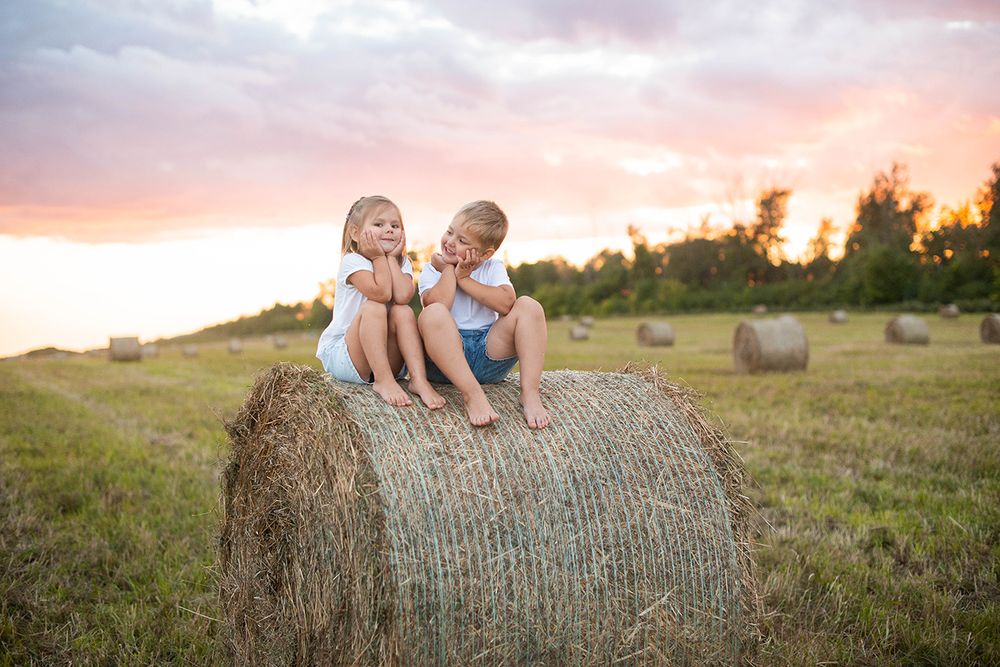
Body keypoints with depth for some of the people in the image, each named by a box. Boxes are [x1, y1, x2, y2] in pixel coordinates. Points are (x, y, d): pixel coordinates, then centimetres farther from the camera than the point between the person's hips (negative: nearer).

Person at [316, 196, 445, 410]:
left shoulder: (402, 263, 5)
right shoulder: (352, 261, -11)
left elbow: (402, 296, -19)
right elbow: (381, 293, -28)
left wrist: (391, 257, -12)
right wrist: (379, 258, -17)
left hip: (387, 358, 4)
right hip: (341, 356, -4)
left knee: (403, 312, -21)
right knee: (373, 307, -28)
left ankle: (419, 379, -29)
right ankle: (383, 381, -31)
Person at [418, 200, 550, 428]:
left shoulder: (493, 268, 9)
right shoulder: (432, 270, 5)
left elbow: (506, 303, -14)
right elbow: (438, 304, -19)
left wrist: (464, 279, -10)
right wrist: (448, 270, -7)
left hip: (490, 352, 2)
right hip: (447, 354, -2)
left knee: (529, 306, -18)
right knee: (433, 314, -32)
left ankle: (530, 393, -25)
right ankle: (472, 394, -37)